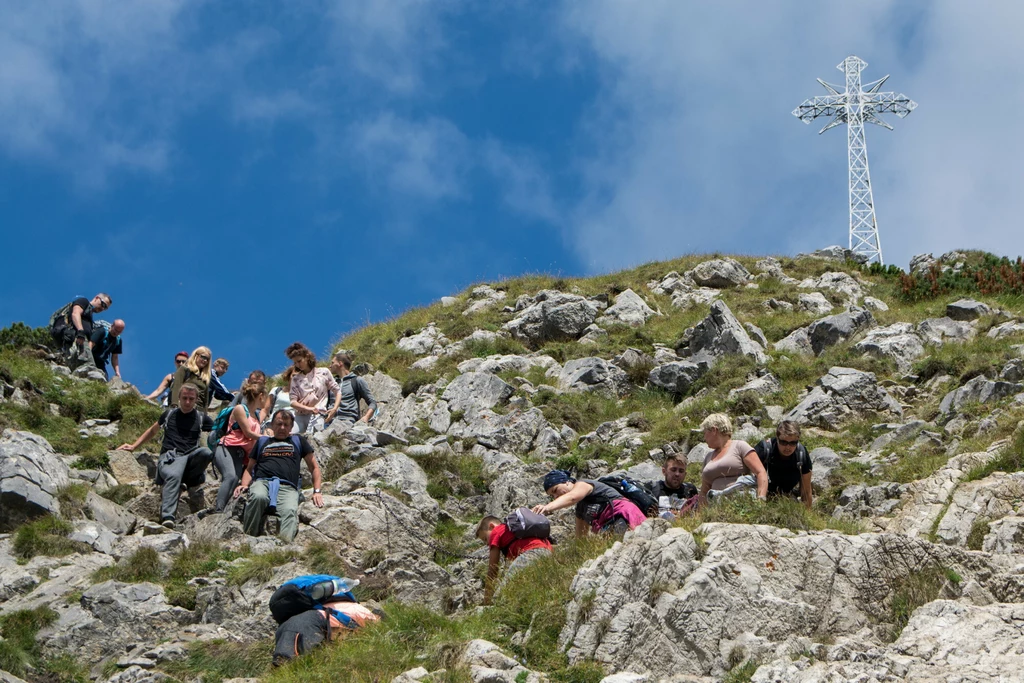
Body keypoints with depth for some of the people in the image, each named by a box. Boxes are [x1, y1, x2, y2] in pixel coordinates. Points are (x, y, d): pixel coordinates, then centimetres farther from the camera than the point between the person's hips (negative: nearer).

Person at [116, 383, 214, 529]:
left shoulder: (201, 418, 18)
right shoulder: (169, 414, 21)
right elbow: (152, 431, 34)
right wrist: (133, 446, 30)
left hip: (190, 457, 1)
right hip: (169, 457, -1)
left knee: (206, 452, -36)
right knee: (173, 476, -39)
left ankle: (192, 482, -9)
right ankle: (167, 517, -54)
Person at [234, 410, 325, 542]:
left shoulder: (298, 440, 29)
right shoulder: (262, 441, 31)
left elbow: (314, 467, 27)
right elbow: (249, 468, 29)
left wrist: (316, 491, 12)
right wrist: (244, 484, 7)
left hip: (288, 487, -1)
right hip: (262, 482, 1)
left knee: (290, 511, -36)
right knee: (258, 497, -39)